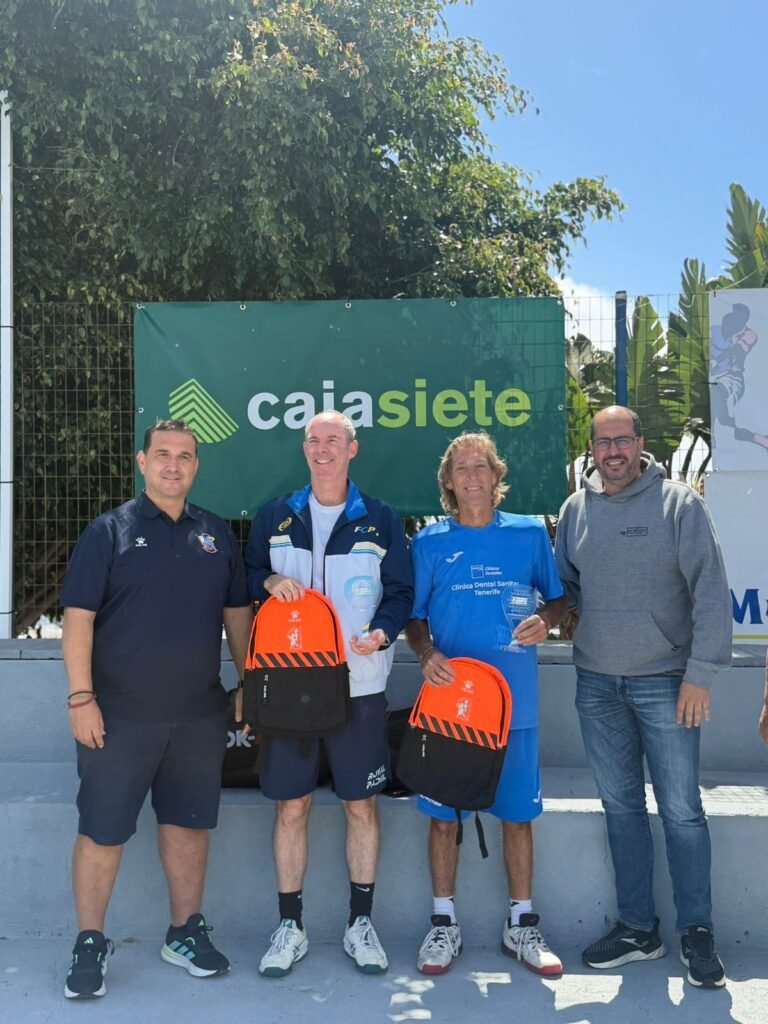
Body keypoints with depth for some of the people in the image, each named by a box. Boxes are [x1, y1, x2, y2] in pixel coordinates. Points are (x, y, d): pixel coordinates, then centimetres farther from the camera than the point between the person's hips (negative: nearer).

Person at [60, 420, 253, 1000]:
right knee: (102, 831, 5)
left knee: (189, 823, 13)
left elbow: (237, 614, 13)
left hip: (200, 714, 3)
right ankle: (90, 944, 23)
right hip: (119, 715, -3)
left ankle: (187, 933, 29)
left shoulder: (217, 534, 8)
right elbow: (79, 618, -7)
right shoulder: (110, 531, -3)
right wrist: (81, 697, -13)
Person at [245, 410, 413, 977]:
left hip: (359, 684, -1)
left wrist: (381, 632, -15)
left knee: (362, 804, 8)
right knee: (291, 806, 6)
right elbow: (243, 579, 13)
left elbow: (401, 590, 4)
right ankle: (290, 926, 22)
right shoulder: (275, 517, 7)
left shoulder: (380, 519, 3)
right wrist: (268, 580, -9)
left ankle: (361, 922, 24)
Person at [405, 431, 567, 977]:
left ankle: (522, 923, 25)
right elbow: (413, 616, 7)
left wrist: (545, 621, -10)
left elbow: (559, 597, 12)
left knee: (518, 812, 9)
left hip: (514, 698, 1)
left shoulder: (529, 533, 4)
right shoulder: (429, 542, 3)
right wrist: (428, 654, -13)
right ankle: (444, 923, 23)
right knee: (443, 813, 7)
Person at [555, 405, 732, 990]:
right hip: (596, 684, 4)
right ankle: (638, 929, 25)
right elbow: (564, 586, 15)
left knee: (682, 810, 4)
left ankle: (697, 933, 21)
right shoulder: (575, 509, 6)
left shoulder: (679, 503, -7)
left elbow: (711, 591, -9)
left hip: (665, 681, -4)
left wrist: (700, 674, -13)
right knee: (621, 807, 12)